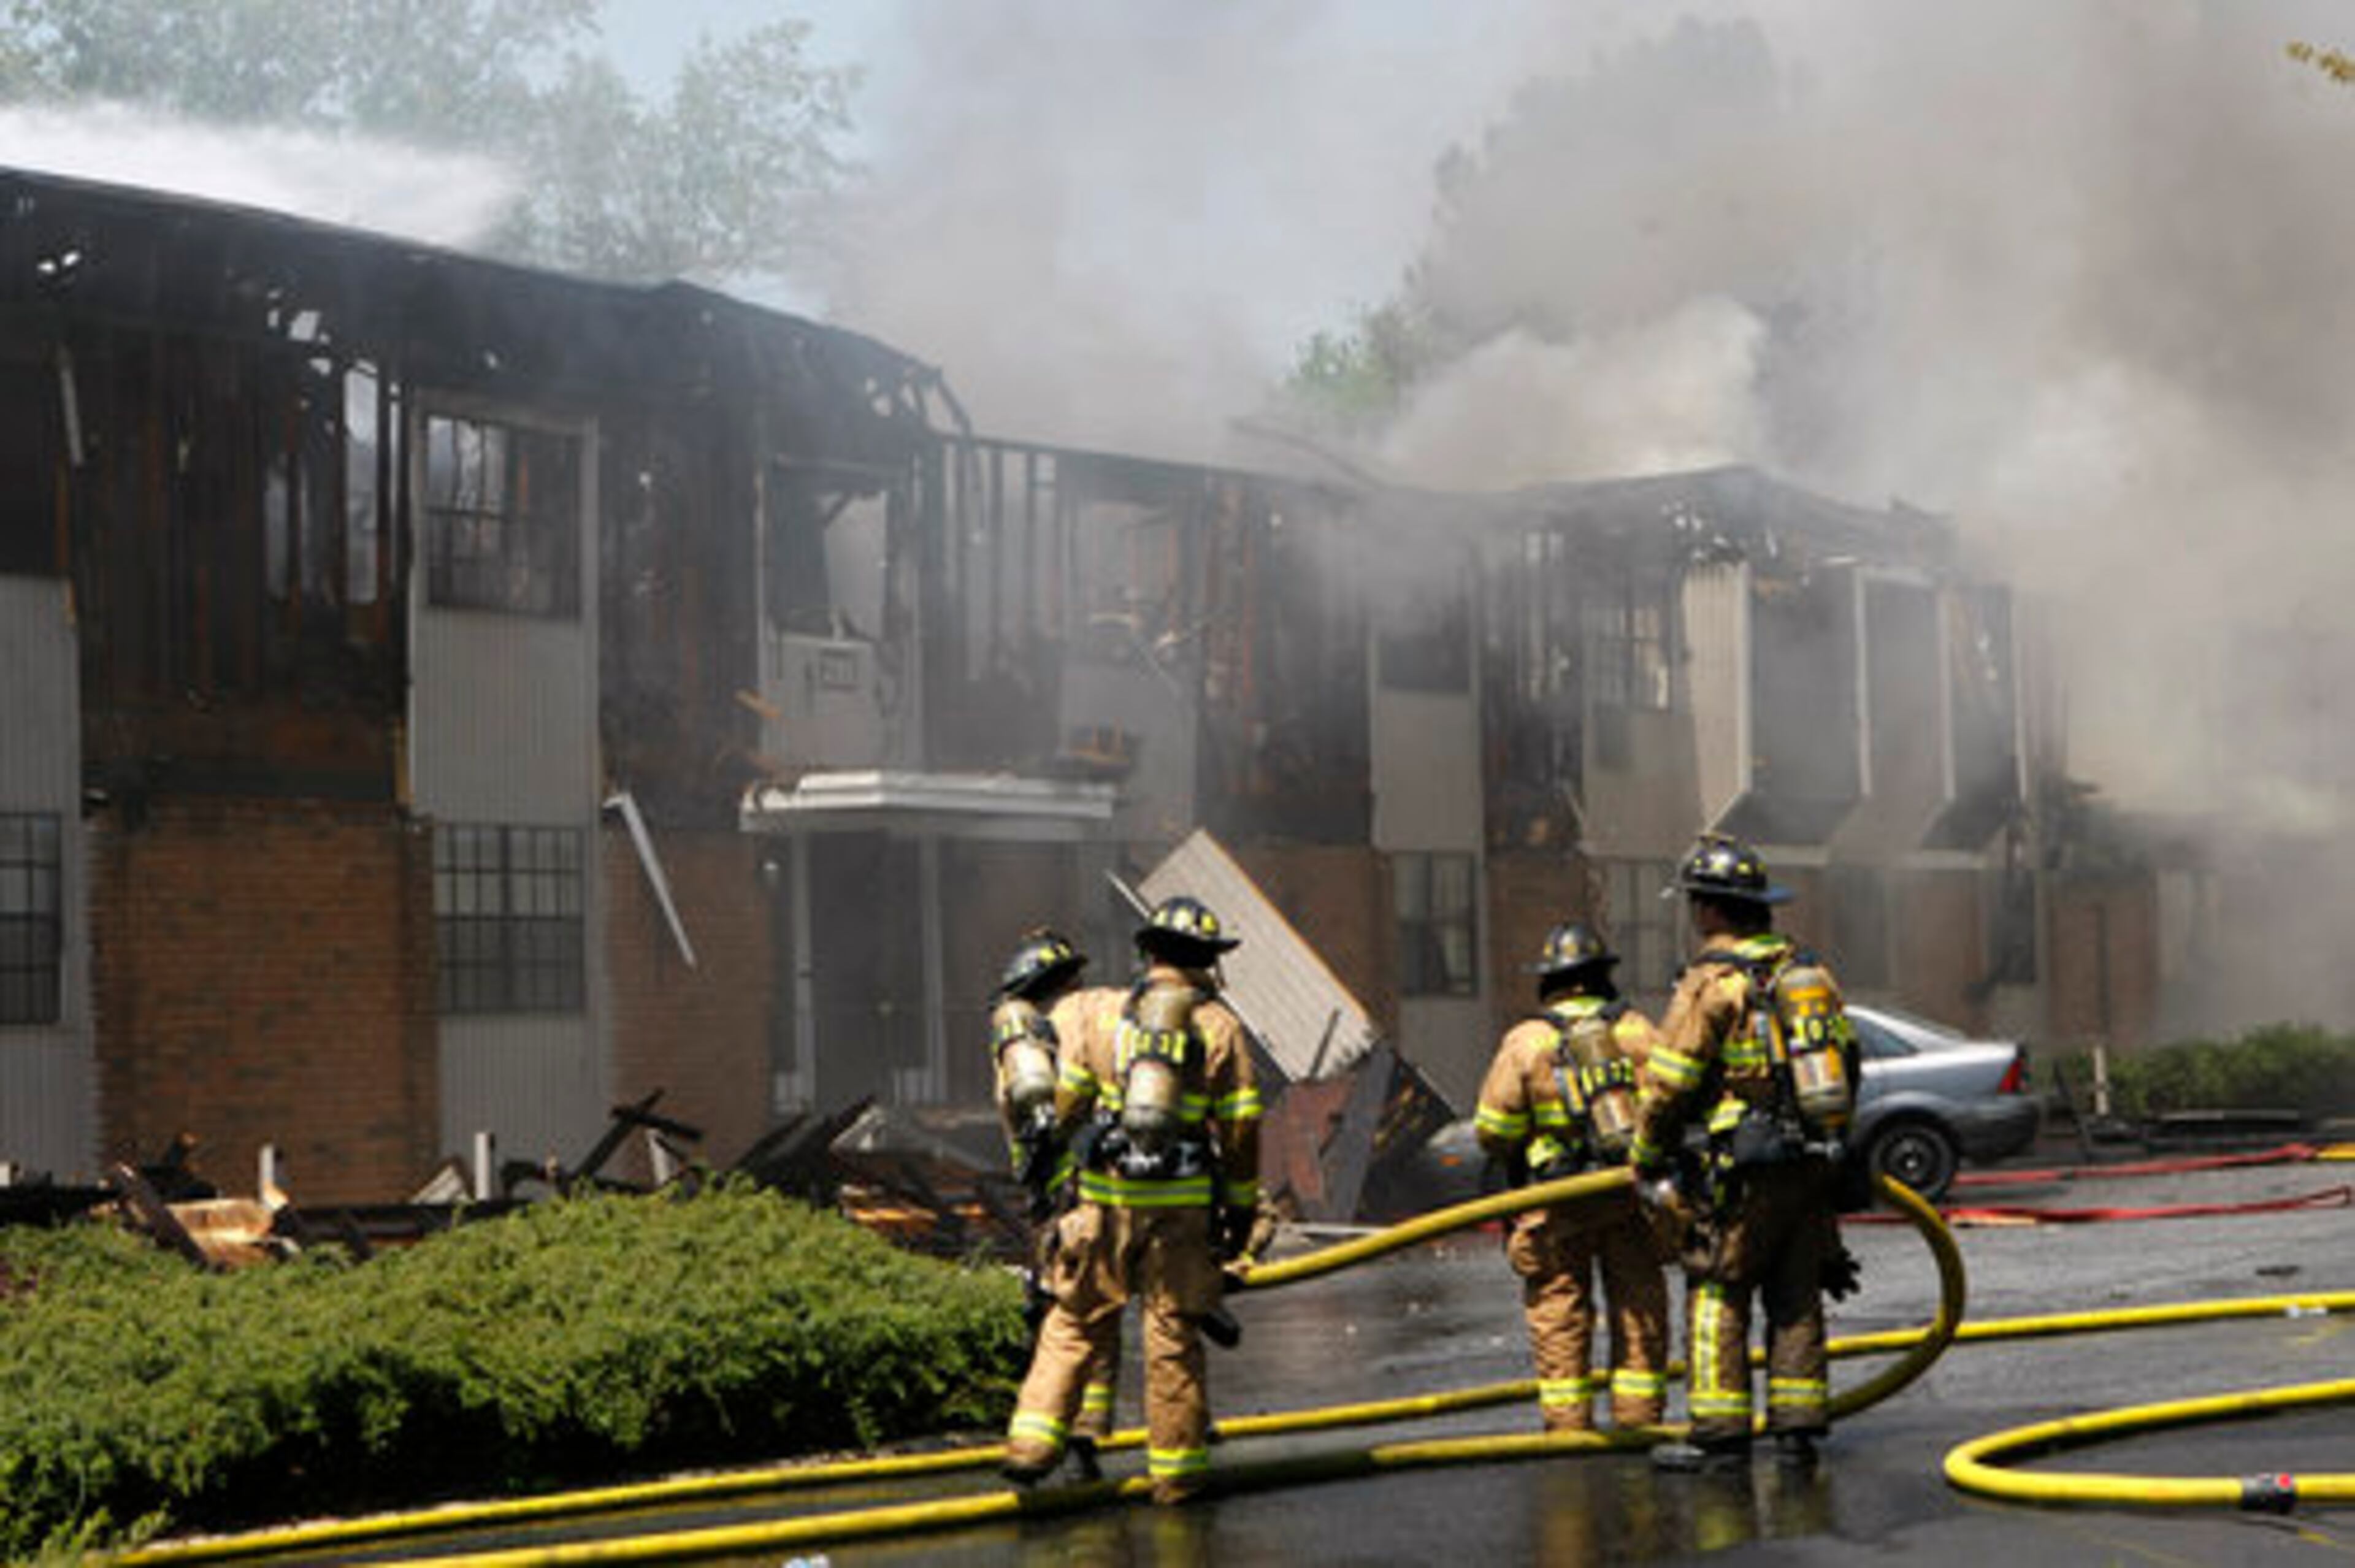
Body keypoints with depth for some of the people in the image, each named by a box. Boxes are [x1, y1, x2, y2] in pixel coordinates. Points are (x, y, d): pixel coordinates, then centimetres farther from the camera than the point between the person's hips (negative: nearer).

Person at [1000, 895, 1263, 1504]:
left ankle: (1033, 1440, 6)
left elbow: (1067, 1106, 10)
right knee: (1173, 1334, 6)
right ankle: (1176, 1467, 11)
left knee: (1074, 1321, 12)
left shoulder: (1100, 1016, 4)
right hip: (1182, 1204, -1)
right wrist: (1242, 1209, 10)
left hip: (1106, 1199, 1)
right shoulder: (1220, 1028, 0)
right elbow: (1241, 1130, 1)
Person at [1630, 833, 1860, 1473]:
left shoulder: (1712, 982, -10)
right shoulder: (1810, 971, 12)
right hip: (1815, 1164, 7)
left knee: (1716, 1294, 0)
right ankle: (1798, 1427, 13)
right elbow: (1847, 1065, 19)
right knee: (1797, 1298, 12)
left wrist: (1646, 1162, 3)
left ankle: (1720, 1432, -1)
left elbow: (1665, 1083, -9)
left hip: (1748, 1170, -7)